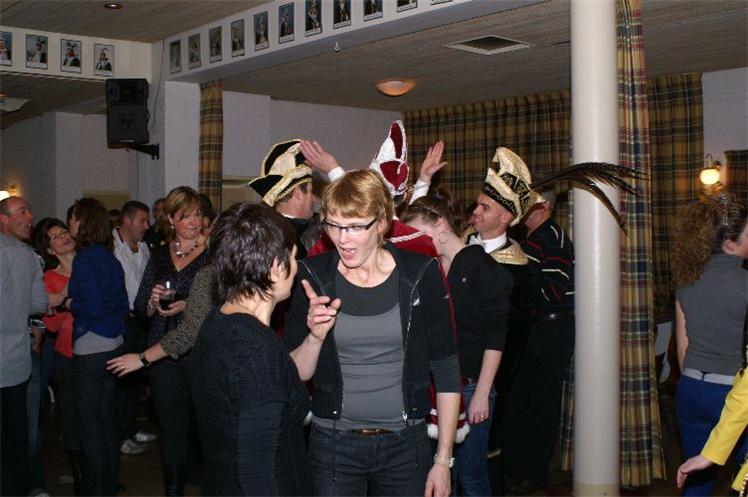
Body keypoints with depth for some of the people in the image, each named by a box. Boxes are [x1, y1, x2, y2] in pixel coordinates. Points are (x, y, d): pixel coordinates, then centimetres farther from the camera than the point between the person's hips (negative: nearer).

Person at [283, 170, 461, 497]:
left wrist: (443, 460, -3)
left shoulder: (420, 274, -8)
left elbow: (446, 372, -2)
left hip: (406, 445, 0)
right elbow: (297, 374, -1)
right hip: (332, 444, 0)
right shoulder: (313, 276, -6)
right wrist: (315, 336, -21)